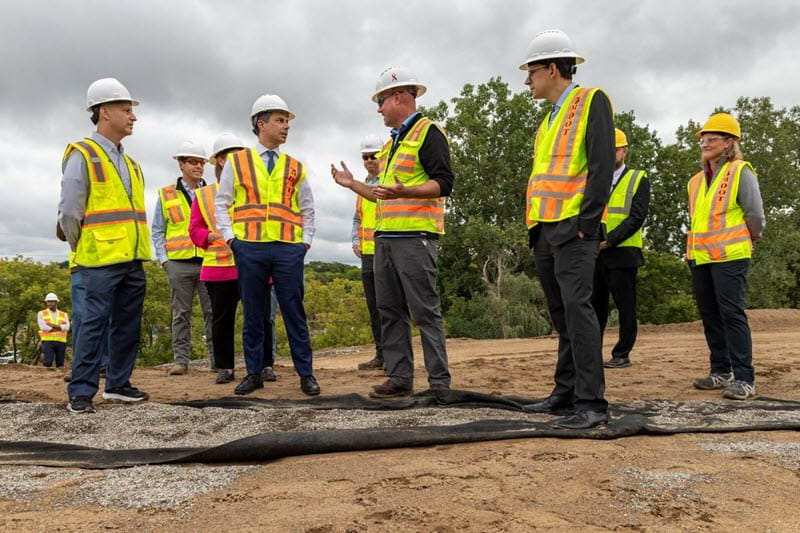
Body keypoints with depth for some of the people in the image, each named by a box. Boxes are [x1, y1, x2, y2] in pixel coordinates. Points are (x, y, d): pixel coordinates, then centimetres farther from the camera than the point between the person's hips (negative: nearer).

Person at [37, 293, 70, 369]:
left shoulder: (64, 315, 15)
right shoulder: (41, 314, 10)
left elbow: (66, 327, -1)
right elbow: (43, 327, -6)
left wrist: (51, 324, -9)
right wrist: (60, 327, -5)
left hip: (61, 342, 2)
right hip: (47, 341, -2)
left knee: (60, 365, 1)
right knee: (47, 363, -17)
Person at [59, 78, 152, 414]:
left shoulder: (129, 164, 18)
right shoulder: (82, 155, -5)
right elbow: (69, 212, -7)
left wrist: (138, 250, 15)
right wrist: (83, 249, -1)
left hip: (132, 260, 7)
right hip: (101, 260, -7)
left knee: (128, 326, 10)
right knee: (94, 324, -7)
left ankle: (117, 384, 21)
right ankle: (81, 392, 0)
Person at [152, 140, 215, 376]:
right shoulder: (166, 195, 11)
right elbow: (157, 231, 12)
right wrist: (163, 258, 2)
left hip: (209, 261, 0)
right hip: (179, 262, 0)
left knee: (213, 311, 0)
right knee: (181, 313, 5)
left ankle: (218, 358, 5)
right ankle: (180, 359, 10)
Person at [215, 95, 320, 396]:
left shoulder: (295, 168, 14)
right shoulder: (237, 162, 9)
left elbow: (307, 209, 19)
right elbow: (222, 203, 10)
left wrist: (306, 241, 8)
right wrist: (229, 237, -1)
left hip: (289, 249, 1)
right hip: (249, 247, -1)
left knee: (294, 313, 1)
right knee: (253, 313, 6)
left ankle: (306, 374, 8)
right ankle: (254, 373, 16)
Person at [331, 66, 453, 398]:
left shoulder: (428, 132, -3)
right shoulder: (392, 143, 25)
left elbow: (443, 183, -14)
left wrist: (404, 192, -27)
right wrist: (352, 184, 25)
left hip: (415, 237, -9)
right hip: (385, 238, 9)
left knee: (425, 310, -8)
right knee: (389, 311, 7)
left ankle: (439, 382, -2)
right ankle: (399, 378, 12)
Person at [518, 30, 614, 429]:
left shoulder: (591, 101, -2)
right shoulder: (551, 118, 22)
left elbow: (602, 164, -12)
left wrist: (586, 222, -18)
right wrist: (534, 225, 15)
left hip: (572, 228, -8)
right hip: (544, 230, 9)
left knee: (576, 307, -15)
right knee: (560, 314, 9)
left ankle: (591, 403, -12)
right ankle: (566, 392, 16)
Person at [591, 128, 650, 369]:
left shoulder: (638, 179, 3)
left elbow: (637, 216, -8)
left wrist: (609, 239, -18)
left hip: (621, 253, -4)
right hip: (593, 254, 4)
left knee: (625, 307, 2)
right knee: (594, 306, 7)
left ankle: (622, 355, 10)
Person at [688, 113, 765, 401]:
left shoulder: (740, 173, -5)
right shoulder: (696, 181, 14)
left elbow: (755, 217, -4)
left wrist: (747, 242, 8)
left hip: (729, 257, -7)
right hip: (699, 257, 7)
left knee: (732, 314, -10)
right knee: (710, 315, 9)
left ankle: (744, 379, -5)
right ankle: (721, 371, 19)